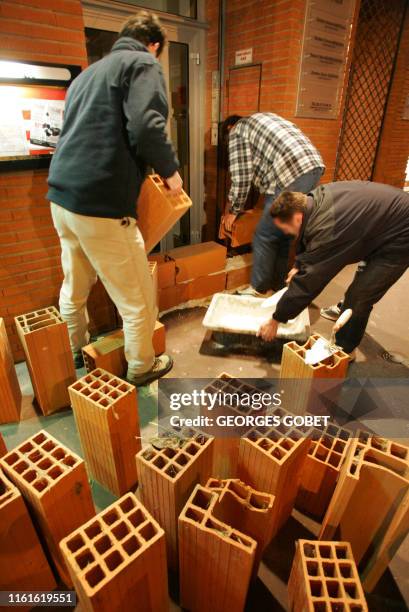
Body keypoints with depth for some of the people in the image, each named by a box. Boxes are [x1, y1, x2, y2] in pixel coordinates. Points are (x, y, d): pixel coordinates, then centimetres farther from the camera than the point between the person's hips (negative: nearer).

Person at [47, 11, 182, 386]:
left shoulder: (89, 72, 26)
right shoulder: (143, 64, 1)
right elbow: (146, 127, -17)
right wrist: (170, 171, -1)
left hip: (61, 195, 9)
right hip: (101, 204, -9)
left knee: (74, 289, 23)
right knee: (138, 299, 5)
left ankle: (74, 355, 43)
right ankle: (142, 368, 23)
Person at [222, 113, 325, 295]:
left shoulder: (238, 130, 9)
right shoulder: (263, 119, 33)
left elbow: (241, 177, 1)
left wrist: (233, 211, 13)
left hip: (291, 175, -9)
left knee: (264, 237, 2)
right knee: (284, 232, 18)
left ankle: (259, 290, 14)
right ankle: (279, 285, 28)